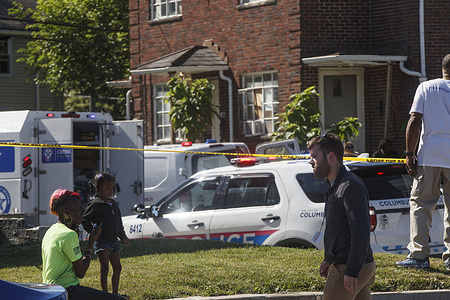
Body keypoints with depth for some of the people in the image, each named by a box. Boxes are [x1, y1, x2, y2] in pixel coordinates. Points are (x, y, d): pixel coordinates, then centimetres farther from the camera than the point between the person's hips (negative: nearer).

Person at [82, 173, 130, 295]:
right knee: (105, 268, -12)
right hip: (102, 241, -8)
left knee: (117, 268, 11)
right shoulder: (95, 204, -10)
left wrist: (123, 236, 21)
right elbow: (84, 219, -10)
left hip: (114, 240, 8)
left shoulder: (113, 204, 14)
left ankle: (115, 293, 21)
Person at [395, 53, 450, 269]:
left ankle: (419, 255, -5)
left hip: (430, 155, -1)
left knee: (420, 203, 3)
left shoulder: (426, 87, 5)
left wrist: (410, 154, 0)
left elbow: (415, 121, -1)